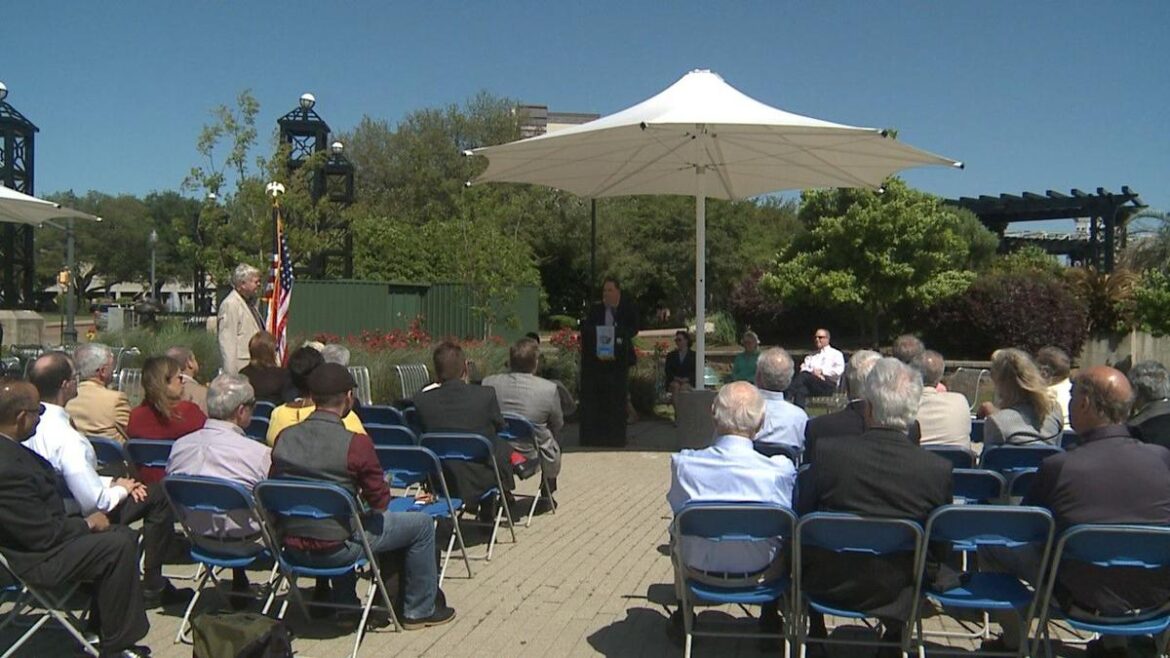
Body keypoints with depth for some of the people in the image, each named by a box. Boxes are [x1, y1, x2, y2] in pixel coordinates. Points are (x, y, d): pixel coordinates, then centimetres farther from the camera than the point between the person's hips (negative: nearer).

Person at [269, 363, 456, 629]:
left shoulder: (284, 438, -5)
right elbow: (380, 501, -12)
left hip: (291, 545, 6)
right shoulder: (356, 444, -20)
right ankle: (419, 610, 23)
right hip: (335, 549, -6)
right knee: (422, 524, 11)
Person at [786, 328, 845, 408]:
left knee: (803, 376, -35)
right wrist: (812, 372, -7)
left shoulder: (836, 353, 21)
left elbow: (839, 370, 3)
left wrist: (822, 371, -8)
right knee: (801, 390, -36)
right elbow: (804, 368, 15)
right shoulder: (811, 356, 34)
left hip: (828, 383, -4)